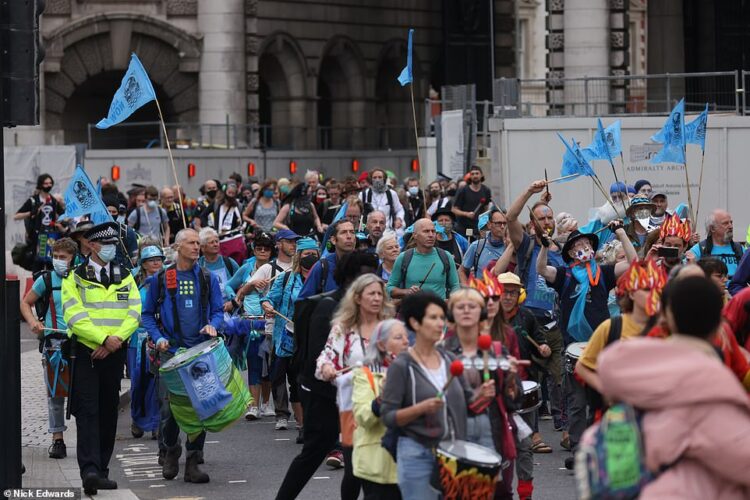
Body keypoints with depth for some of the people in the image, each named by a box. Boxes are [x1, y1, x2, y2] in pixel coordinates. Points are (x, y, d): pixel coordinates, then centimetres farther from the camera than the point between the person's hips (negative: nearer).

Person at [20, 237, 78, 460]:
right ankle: (57, 439, 10)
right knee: (55, 392, 3)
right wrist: (33, 322, -6)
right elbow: (25, 303, 13)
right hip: (54, 340, 0)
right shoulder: (46, 280, 5)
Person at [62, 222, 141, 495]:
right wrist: (104, 338, -19)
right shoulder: (75, 278, 0)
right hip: (86, 352, -4)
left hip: (115, 353, 4)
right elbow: (75, 317, -11)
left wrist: (116, 340, -12)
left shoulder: (125, 277, 13)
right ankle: (90, 470, -20)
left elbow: (134, 313, 4)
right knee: (88, 412, -12)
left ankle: (101, 470, 14)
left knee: (108, 412, 7)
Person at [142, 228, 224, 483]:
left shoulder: (208, 278, 9)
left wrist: (213, 325, -12)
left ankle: (193, 462, 6)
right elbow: (148, 314, 11)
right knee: (169, 406, -6)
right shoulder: (161, 279, 6)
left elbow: (218, 310, 10)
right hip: (171, 351, -1)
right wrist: (157, 337, -5)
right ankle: (170, 451, 19)